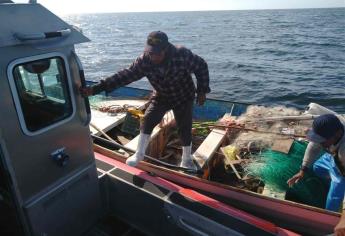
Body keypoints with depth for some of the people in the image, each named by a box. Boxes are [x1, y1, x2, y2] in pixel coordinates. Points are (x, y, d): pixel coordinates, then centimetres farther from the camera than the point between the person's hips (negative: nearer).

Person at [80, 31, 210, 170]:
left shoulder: (182, 55, -31)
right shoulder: (144, 61, -24)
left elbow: (201, 66, -15)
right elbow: (125, 76, -26)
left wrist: (202, 90, -17)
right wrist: (95, 89, -33)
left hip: (184, 97, -2)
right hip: (161, 97, 2)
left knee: (185, 129, -1)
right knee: (147, 121, -6)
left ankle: (187, 160, 24)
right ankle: (139, 154, 17)